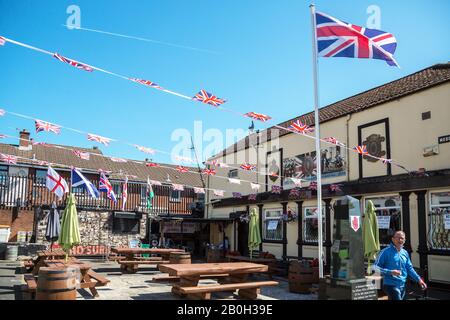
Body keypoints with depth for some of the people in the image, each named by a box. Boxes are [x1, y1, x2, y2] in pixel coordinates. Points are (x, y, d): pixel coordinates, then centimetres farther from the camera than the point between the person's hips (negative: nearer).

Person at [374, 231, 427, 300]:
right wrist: (390, 272, -21)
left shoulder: (405, 253, 11)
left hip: (402, 286, 7)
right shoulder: (386, 252, -10)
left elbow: (409, 268, 20)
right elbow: (376, 267, -13)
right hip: (391, 285, -7)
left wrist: (419, 279, 12)